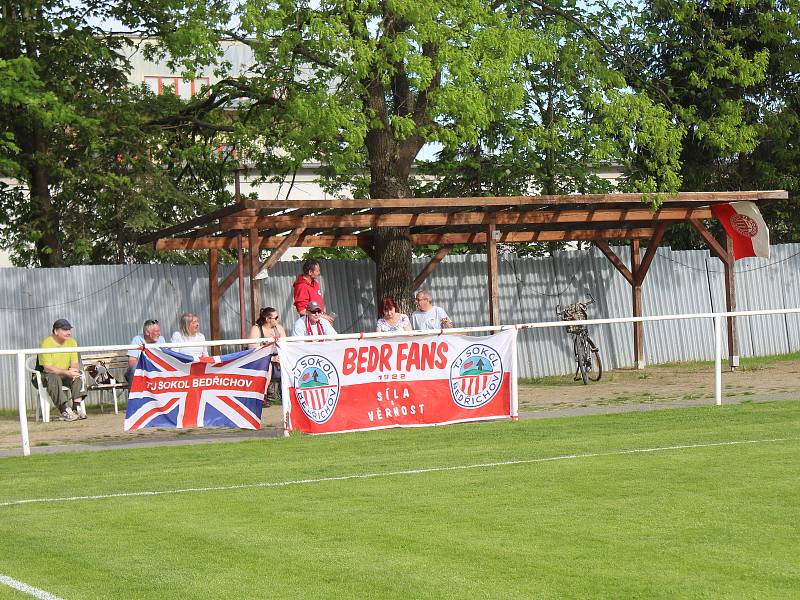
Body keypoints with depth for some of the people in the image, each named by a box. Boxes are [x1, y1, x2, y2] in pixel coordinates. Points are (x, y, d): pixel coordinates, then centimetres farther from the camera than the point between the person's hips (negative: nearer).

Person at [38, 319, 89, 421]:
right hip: (47, 376, -5)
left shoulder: (72, 342, 4)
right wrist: (67, 372, -33)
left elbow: (75, 363, 1)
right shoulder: (46, 343, -16)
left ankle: (78, 408, -32)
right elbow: (47, 368, -24)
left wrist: (74, 370, -25)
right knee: (54, 379, -37)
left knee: (77, 377, -25)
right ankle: (64, 410, -43)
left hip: (66, 375, 5)